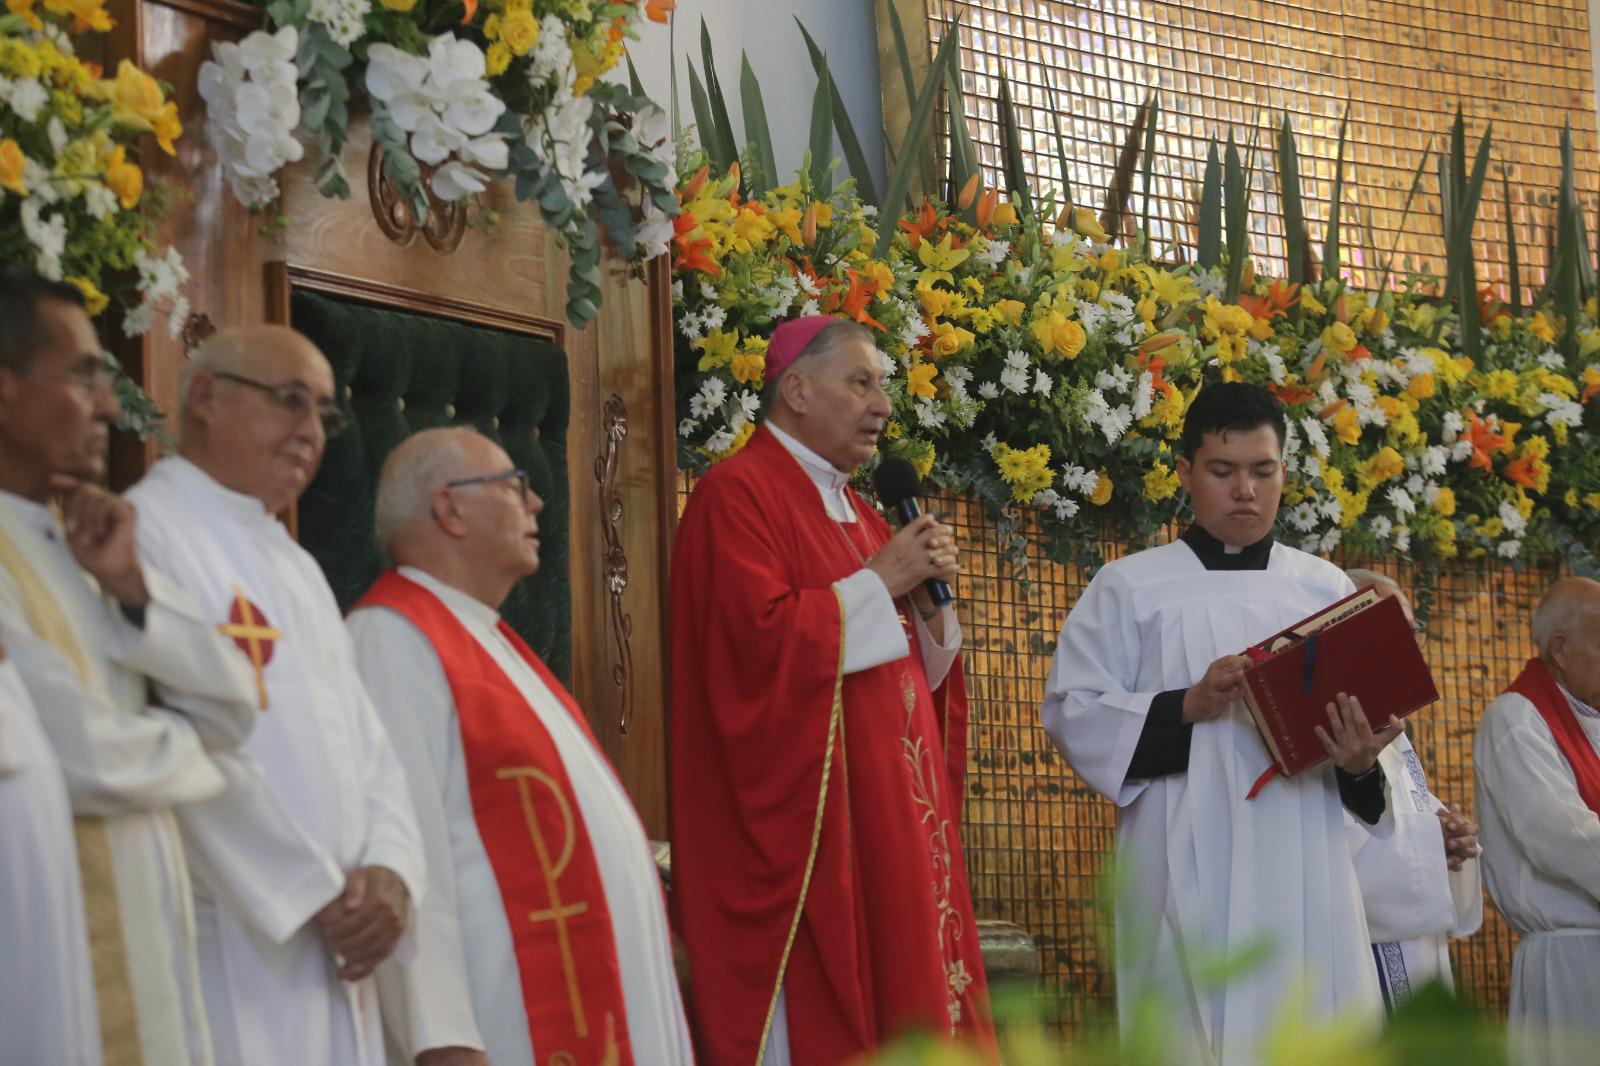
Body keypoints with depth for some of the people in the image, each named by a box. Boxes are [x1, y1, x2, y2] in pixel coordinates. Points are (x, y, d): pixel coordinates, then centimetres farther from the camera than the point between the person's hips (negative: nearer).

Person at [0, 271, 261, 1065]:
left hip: (147, 961, 8)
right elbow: (88, 762, -20)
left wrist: (130, 585, -5)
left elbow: (230, 711, 10)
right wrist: (178, 746, 2)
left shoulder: (65, 544, 14)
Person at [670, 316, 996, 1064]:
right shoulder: (738, 495, -7)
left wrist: (928, 598, 2)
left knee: (900, 997, 5)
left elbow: (918, 669, 22)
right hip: (806, 825, -9)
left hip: (891, 818, 9)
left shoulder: (851, 510, 20)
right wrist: (879, 581, -12)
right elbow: (760, 637, -21)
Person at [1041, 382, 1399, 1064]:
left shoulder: (1326, 589, 13)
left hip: (1304, 871, 2)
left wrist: (1357, 760, -13)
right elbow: (1071, 710, -1)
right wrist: (1187, 707, -14)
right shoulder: (1129, 588, 6)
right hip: (1190, 874, -2)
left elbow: (1371, 715, 10)